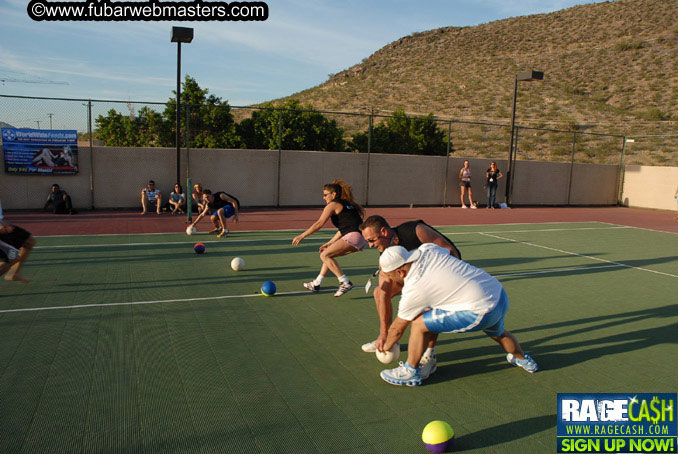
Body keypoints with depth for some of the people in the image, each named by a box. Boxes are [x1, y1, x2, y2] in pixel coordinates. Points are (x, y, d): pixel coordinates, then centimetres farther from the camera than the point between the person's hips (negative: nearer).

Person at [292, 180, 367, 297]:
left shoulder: (333, 205, -1)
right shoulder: (346, 204, 26)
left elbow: (319, 224, -7)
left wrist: (301, 236, -2)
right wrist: (329, 243, 27)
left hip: (354, 236, -10)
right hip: (362, 239, 10)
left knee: (325, 255, -8)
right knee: (329, 254, 20)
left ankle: (345, 282, -11)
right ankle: (316, 284, 24)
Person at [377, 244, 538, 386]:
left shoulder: (412, 291, -10)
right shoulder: (427, 249, 2)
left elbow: (397, 329, 5)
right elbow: (450, 249, 27)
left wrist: (386, 346, 25)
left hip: (481, 311, -9)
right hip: (500, 293, 9)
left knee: (419, 323, -3)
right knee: (498, 334, 40)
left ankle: (411, 372, 11)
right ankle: (522, 359, 66)